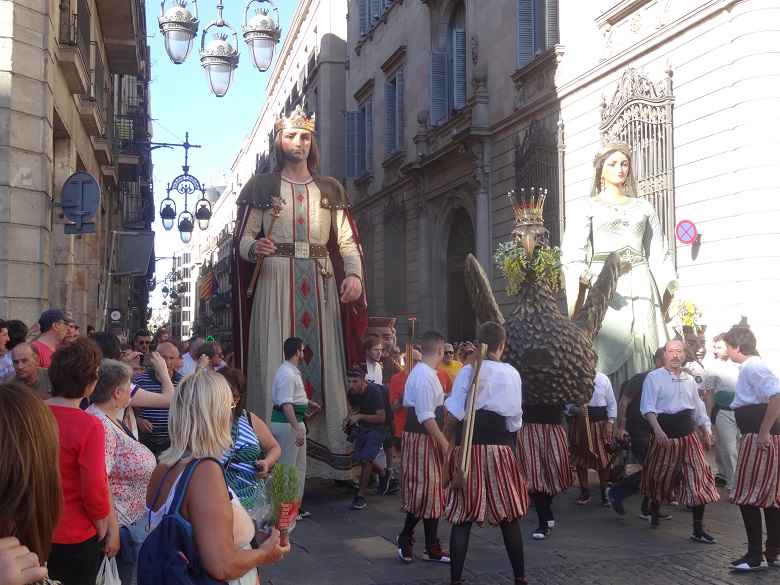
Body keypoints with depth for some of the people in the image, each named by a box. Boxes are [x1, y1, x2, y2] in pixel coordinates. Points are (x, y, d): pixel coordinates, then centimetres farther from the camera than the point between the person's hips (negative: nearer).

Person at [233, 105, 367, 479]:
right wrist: (255, 247, -17)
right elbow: (242, 236, 6)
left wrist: (354, 273, -10)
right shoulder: (262, 188, 11)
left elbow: (347, 239, 8)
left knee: (324, 359, -3)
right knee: (275, 362, -8)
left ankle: (330, 455, -2)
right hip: (275, 282, -2)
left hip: (321, 284, 2)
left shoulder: (330, 190, 16)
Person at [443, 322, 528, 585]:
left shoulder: (468, 371, -3)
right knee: (507, 514, 11)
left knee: (463, 517, 3)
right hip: (500, 447, 1)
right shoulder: (512, 373, 2)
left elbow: (454, 413, -7)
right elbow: (515, 418, 4)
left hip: (468, 447, -1)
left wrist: (445, 439, 6)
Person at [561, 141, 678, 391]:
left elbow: (659, 254, 16)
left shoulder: (644, 207, 20)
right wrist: (588, 279, -21)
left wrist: (667, 294, 3)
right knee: (608, 353, -10)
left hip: (640, 289, 3)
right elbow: (574, 254, -2)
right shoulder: (585, 208, 11)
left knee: (643, 357, -4)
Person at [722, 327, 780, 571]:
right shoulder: (750, 367, 16)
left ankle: (755, 555, 0)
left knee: (748, 496, -5)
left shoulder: (753, 367, -15)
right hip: (760, 437, 10)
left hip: (759, 438, -10)